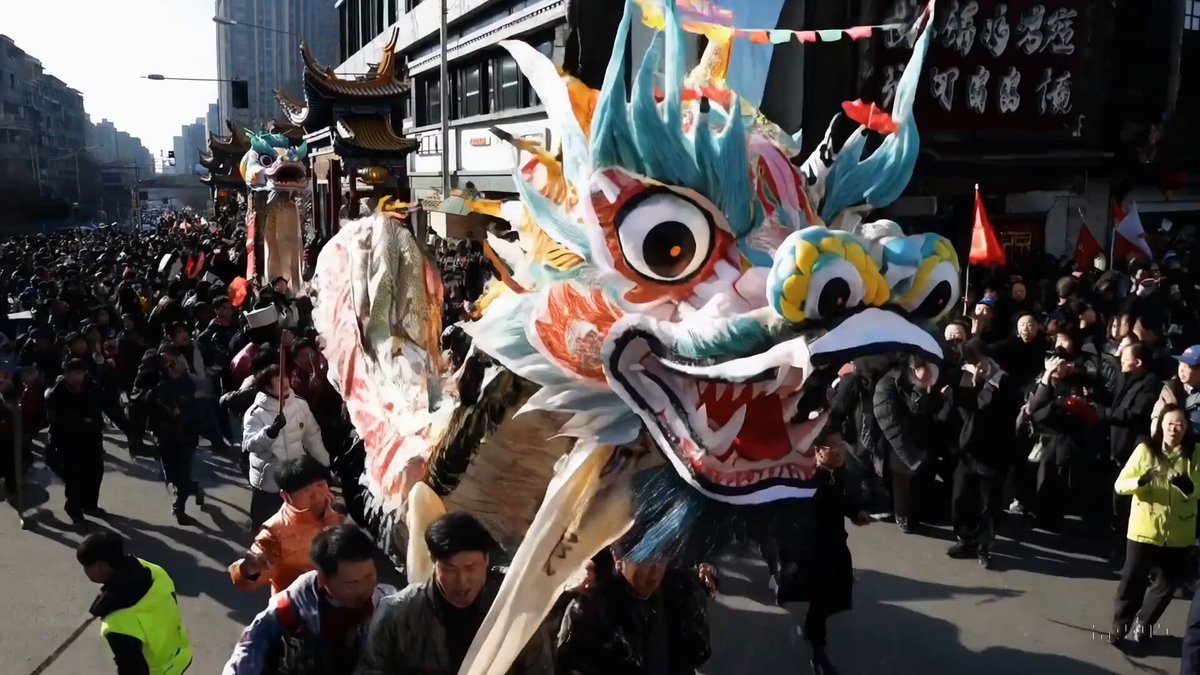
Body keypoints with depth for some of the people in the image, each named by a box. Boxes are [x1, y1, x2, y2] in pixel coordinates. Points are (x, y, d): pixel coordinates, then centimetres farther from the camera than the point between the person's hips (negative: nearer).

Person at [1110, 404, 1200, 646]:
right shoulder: (1145, 450, -7)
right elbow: (1119, 485, -8)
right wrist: (1140, 481, -27)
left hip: (1178, 534, 2)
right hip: (1143, 530, -2)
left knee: (1168, 583, 14)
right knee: (1133, 581, 6)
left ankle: (1144, 623, 36)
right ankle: (1120, 625, 26)